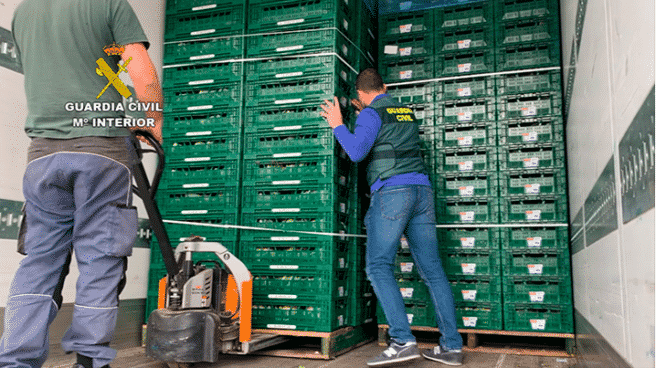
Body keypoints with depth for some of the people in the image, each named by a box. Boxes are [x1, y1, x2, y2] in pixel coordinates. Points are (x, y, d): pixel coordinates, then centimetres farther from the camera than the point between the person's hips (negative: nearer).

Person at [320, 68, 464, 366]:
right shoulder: (406, 112, 22)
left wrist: (338, 125, 2)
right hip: (421, 188, 7)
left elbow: (356, 151, -13)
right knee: (432, 269, 5)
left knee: (378, 266, -7)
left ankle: (403, 341, -17)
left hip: (392, 191, -7)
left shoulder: (372, 113, 0)